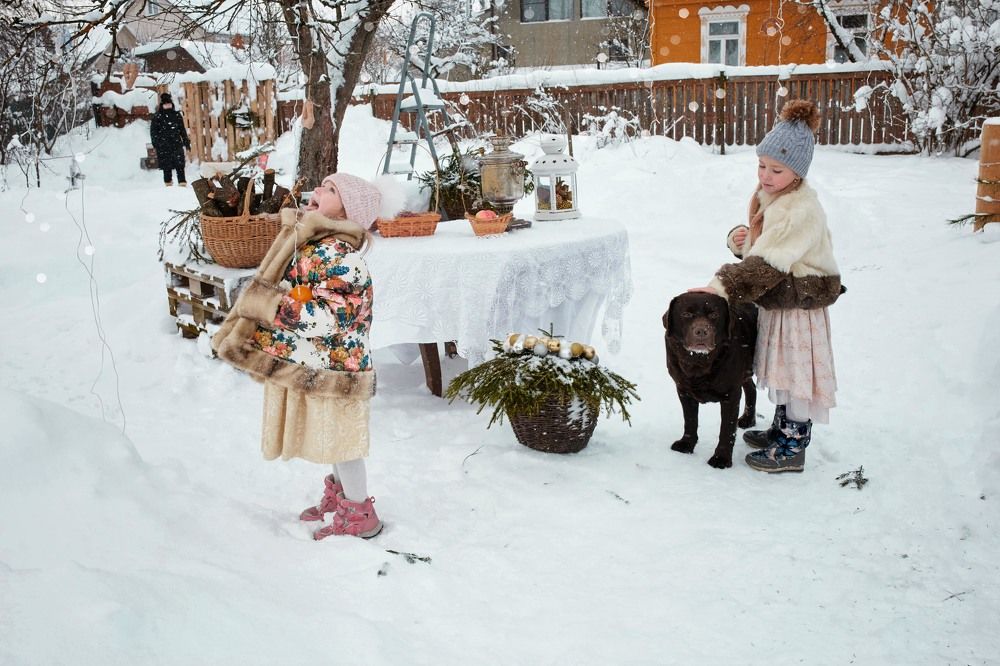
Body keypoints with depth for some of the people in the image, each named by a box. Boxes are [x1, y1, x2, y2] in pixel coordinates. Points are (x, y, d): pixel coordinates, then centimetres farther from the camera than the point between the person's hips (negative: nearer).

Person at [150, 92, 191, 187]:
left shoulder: (177, 115, 11)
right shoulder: (157, 117, 3)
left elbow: (182, 129, 17)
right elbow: (153, 131, 3)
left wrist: (186, 141, 13)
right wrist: (156, 143, -6)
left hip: (177, 144, 2)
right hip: (163, 146, -2)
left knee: (180, 164, -8)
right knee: (166, 165, 1)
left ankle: (182, 182, -8)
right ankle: (168, 182, 11)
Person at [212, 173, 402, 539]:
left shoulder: (337, 255, -24)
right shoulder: (314, 243, 6)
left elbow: (326, 318, -28)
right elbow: (290, 289, 18)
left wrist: (271, 306, -26)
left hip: (329, 365, -9)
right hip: (312, 362, 9)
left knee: (338, 438, 3)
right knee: (331, 437, 22)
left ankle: (359, 515, 17)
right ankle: (339, 494, 39)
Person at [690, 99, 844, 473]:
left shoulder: (799, 209, -25)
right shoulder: (769, 196, 5)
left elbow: (768, 264, -31)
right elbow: (758, 247, 17)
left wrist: (722, 286, -35)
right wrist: (738, 239, -6)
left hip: (799, 301, -9)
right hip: (777, 299, 9)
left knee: (795, 370, 1)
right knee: (782, 368, 20)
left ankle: (793, 447, 11)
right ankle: (782, 429, 36)